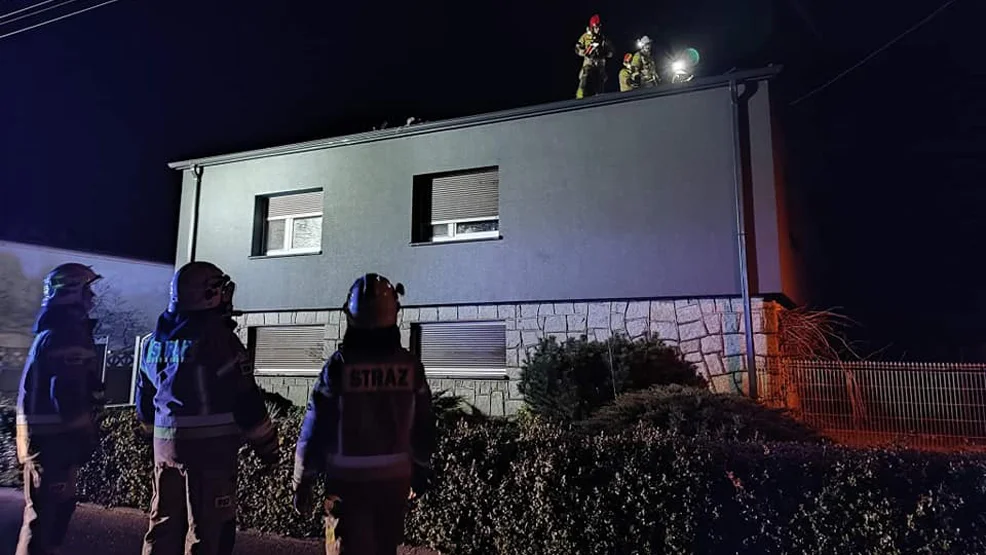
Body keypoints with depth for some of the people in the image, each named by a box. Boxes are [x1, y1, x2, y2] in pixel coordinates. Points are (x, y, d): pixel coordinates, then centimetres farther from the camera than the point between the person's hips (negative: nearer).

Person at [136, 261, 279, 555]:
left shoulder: (158, 339, 9)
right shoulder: (217, 336, -16)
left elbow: (145, 398, 19)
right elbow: (246, 401, -16)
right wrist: (267, 445, -6)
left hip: (165, 445, 8)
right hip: (210, 446, -8)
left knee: (164, 523, 19)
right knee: (208, 530, 2)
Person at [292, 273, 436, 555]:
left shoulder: (339, 364, -14)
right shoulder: (410, 365, -6)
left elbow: (316, 428, -11)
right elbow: (423, 428, 3)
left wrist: (303, 482, 0)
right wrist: (421, 471, 16)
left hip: (348, 479, -3)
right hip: (395, 478, 3)